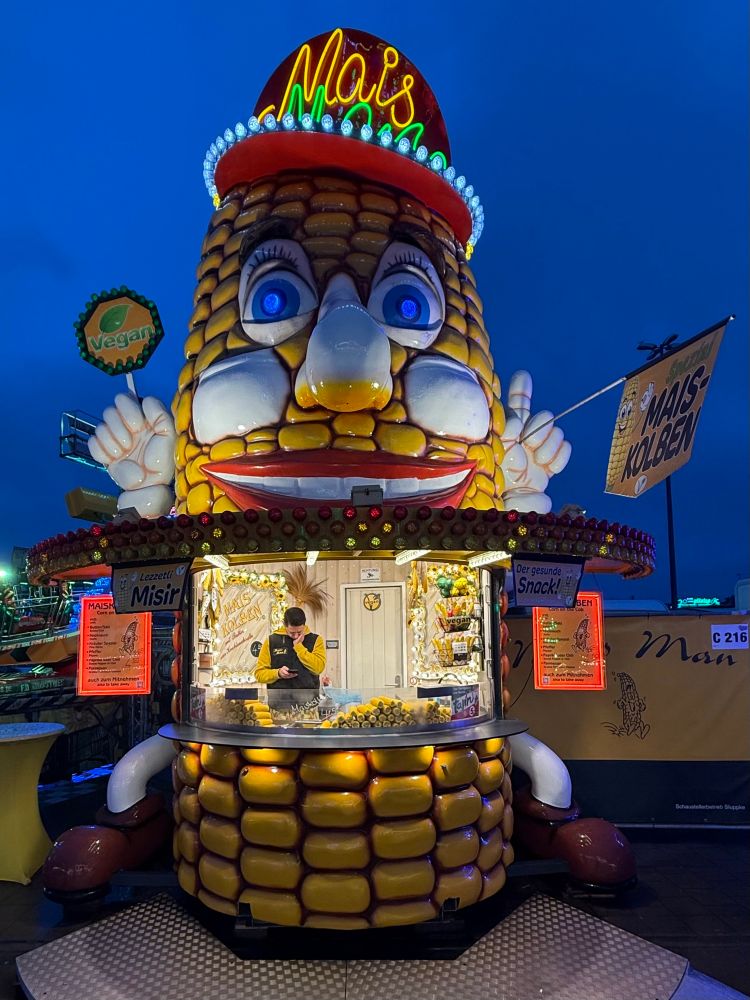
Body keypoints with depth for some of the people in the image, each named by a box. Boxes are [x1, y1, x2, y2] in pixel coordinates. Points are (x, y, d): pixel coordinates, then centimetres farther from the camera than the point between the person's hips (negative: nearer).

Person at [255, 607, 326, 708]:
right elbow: (259, 674, 8)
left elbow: (318, 667, -9)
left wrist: (298, 646, -8)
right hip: (279, 700, 1)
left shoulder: (315, 640, 7)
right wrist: (278, 673, -10)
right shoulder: (271, 641, 9)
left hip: (308, 701, -1)